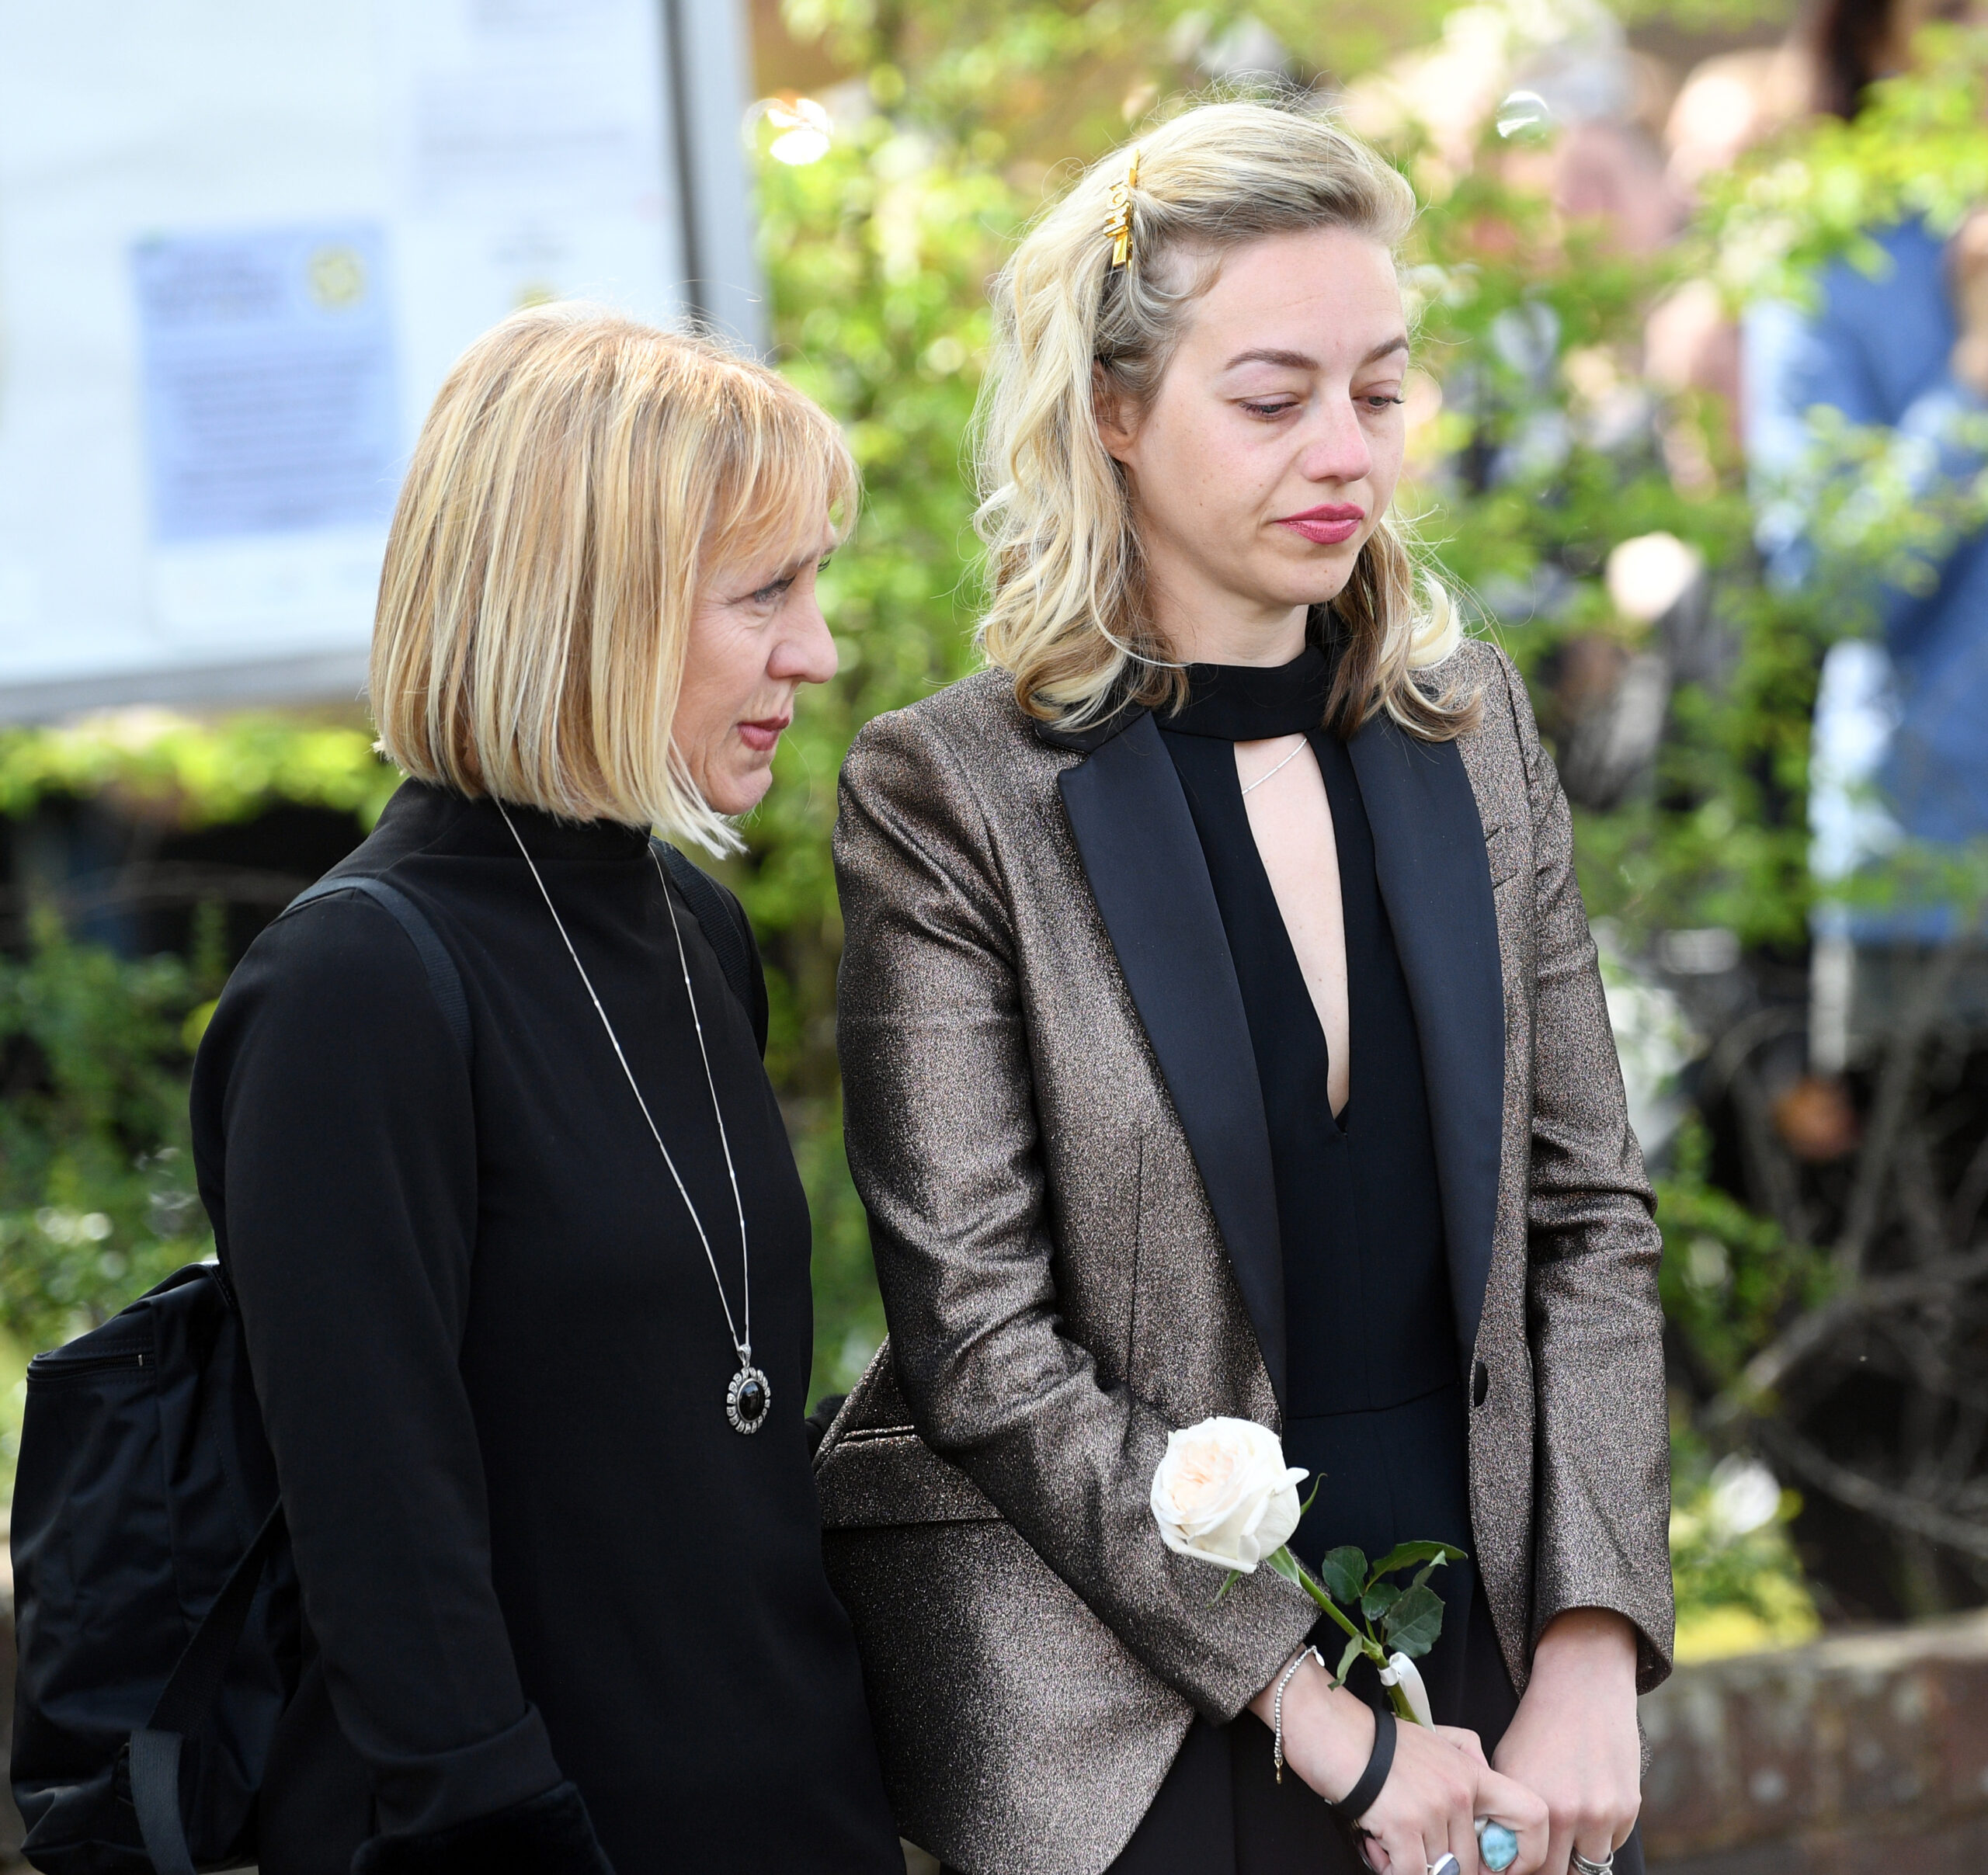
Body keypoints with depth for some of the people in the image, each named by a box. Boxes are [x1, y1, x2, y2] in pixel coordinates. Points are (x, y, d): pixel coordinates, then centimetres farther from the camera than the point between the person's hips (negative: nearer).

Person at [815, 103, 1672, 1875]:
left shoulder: (1471, 728, 6)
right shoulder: (951, 795, -8)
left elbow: (1587, 1213, 7)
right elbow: (982, 1339, -12)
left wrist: (1590, 1654, -5)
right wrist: (1315, 1712, -15)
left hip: (1476, 1601, 4)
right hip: (1119, 1703, -4)